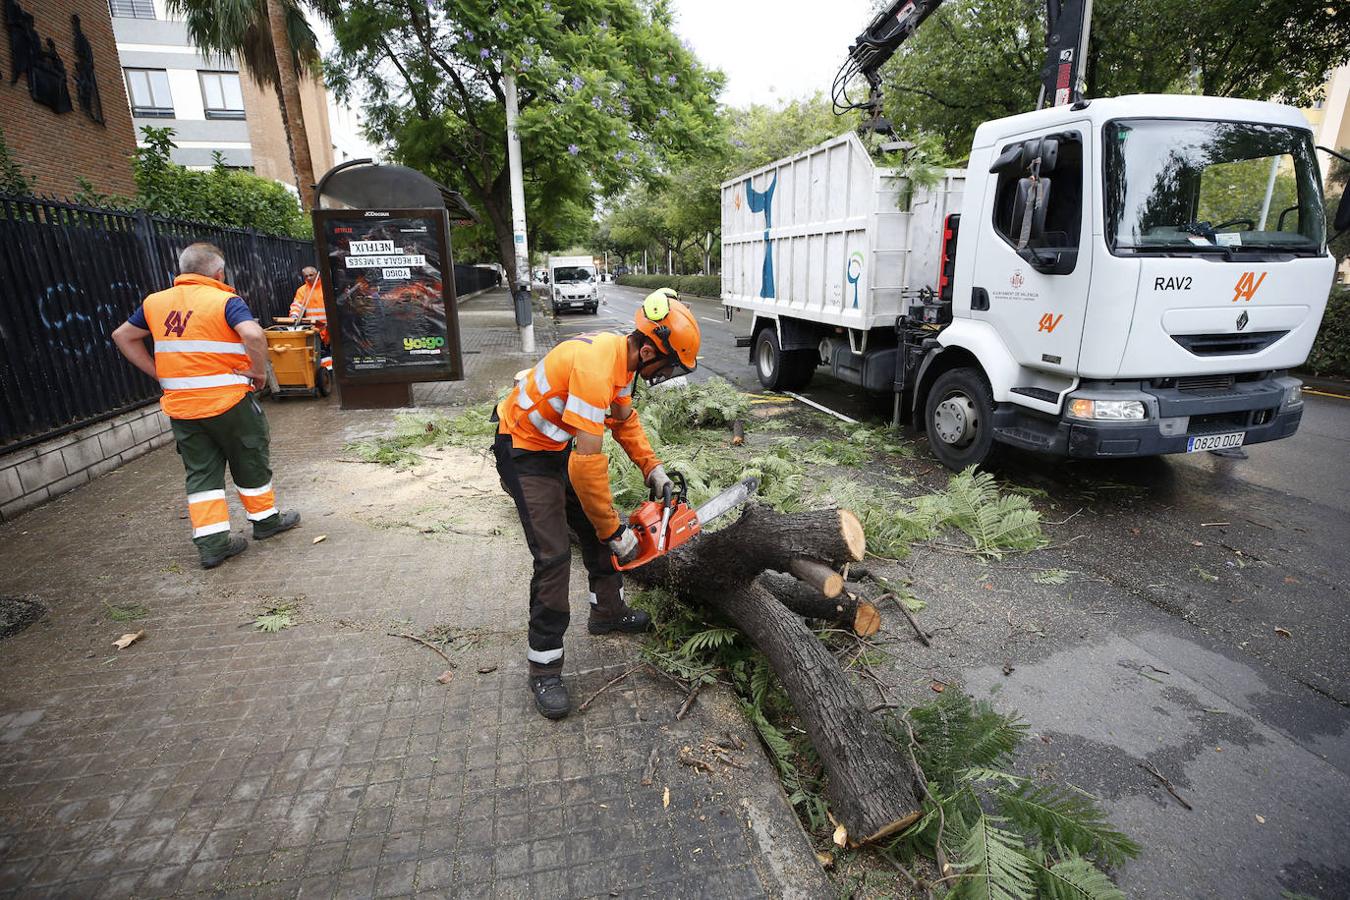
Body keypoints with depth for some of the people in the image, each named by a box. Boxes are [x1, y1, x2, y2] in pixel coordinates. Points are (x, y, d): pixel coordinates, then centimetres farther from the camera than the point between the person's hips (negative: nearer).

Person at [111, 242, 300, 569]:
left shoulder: (155, 302, 9)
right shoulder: (225, 301, -10)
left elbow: (122, 336, 19)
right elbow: (253, 335, -28)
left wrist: (159, 374, 15)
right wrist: (259, 371, -14)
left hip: (180, 405, 5)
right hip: (227, 401, -5)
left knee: (201, 472, 10)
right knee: (250, 463, 13)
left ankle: (211, 542, 9)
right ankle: (265, 519, 27)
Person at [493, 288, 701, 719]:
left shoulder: (623, 354, -4)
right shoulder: (595, 366, -34)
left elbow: (624, 418, 13)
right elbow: (587, 462, -36)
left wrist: (653, 468, 4)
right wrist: (615, 530, -26)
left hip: (560, 445, 9)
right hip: (524, 452, -9)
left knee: (596, 529, 16)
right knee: (554, 556, -10)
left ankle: (608, 612, 38)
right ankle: (544, 669, 5)